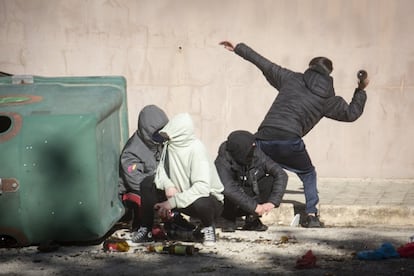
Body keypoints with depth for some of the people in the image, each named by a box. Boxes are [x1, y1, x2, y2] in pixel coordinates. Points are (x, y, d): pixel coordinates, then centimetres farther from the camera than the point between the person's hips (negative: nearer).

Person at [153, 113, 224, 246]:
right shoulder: (169, 145, -5)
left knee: (199, 203, -42)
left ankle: (208, 226, -5)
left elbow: (202, 187, -33)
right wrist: (167, 185, -24)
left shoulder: (196, 149, -24)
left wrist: (173, 202, -35)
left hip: (210, 198, -6)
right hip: (180, 194, 6)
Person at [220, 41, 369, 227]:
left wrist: (238, 48, 34)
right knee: (308, 175, 24)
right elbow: (352, 113, 29)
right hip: (290, 141, -1)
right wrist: (361, 91, 44)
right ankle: (312, 215, 12)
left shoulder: (291, 79, 18)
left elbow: (263, 63, 23)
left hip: (264, 138, 1)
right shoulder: (328, 98, 16)